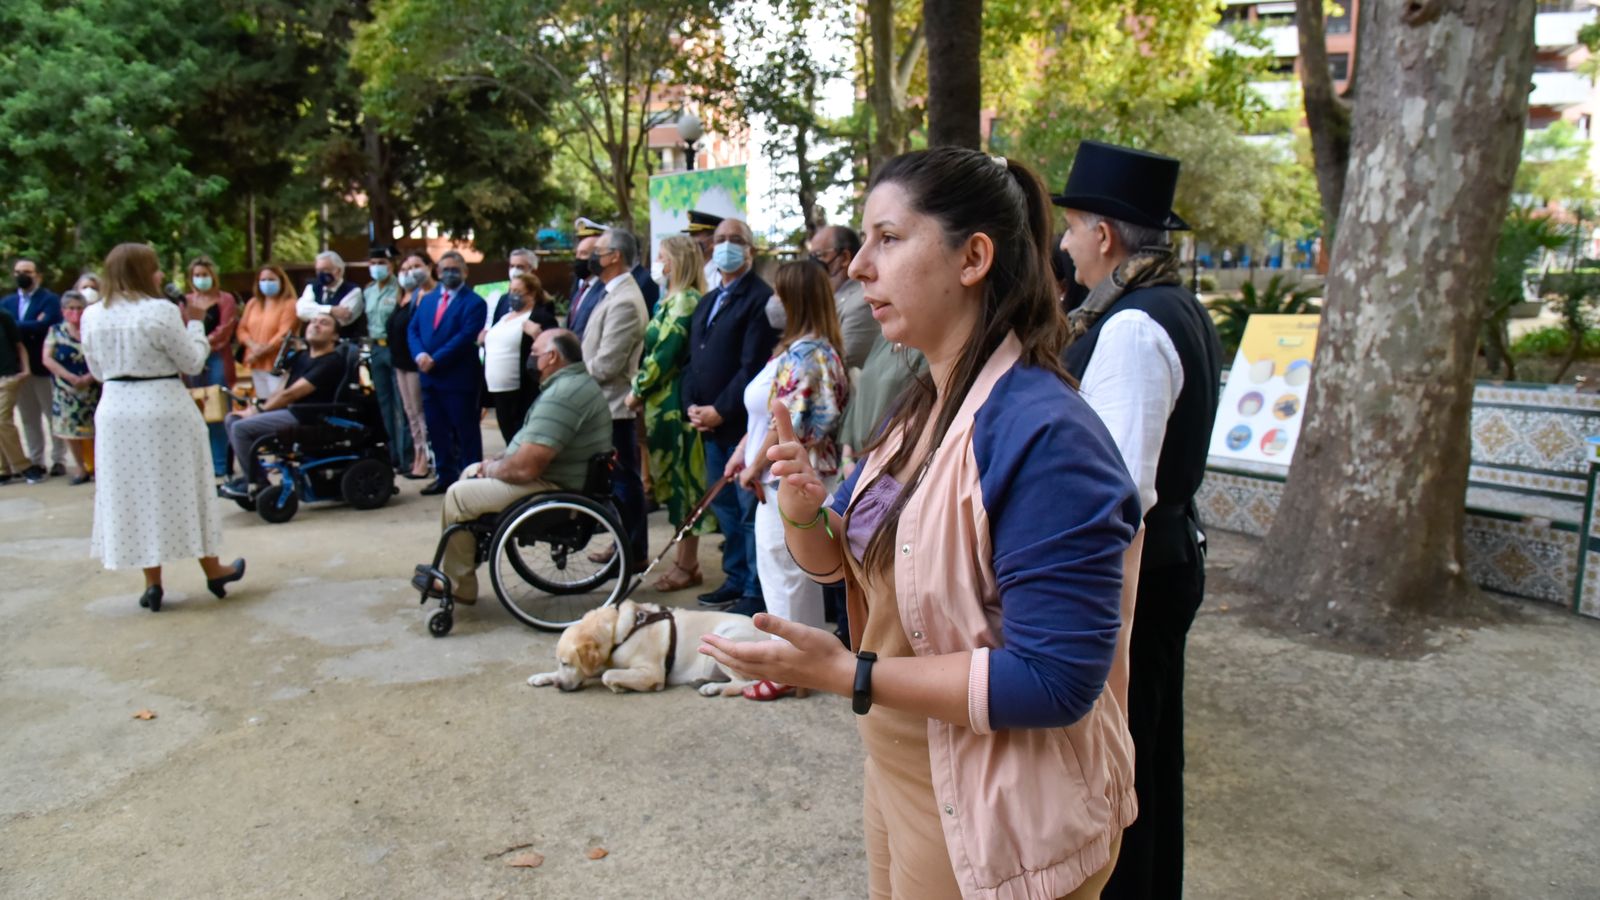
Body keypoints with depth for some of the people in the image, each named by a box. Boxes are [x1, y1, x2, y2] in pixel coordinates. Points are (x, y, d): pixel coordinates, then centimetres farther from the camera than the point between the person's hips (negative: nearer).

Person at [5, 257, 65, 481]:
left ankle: (58, 460, 12)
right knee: (29, 418, 11)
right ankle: (36, 462, 18)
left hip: (43, 366, -5)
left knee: (53, 415, 4)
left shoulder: (50, 299, -4)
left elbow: (43, 325, -21)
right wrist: (30, 326, -18)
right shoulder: (7, 301, 12)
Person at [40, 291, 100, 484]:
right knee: (71, 429, 5)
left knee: (95, 429, 0)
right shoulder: (56, 331, 3)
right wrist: (71, 377, -16)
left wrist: (90, 377, -19)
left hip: (93, 389, -1)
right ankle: (82, 468, 16)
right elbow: (47, 359, -5)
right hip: (67, 391, 1)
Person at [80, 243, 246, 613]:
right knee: (183, 489, 9)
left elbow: (98, 370, 12)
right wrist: (195, 324, 6)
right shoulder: (162, 311, -14)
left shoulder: (91, 316, 2)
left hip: (116, 411, 4)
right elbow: (193, 362, -5)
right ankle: (212, 571, 22)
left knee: (133, 495, 10)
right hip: (165, 408, -4)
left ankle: (152, 583, 15)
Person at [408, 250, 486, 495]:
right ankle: (445, 476, 23)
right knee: (437, 431, 13)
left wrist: (435, 359, -19)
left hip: (458, 379, -7)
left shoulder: (474, 302, -6)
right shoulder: (427, 299, 16)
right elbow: (412, 329, 11)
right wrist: (420, 354, -10)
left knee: (466, 432, 1)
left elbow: (466, 336, -17)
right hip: (430, 377, 7)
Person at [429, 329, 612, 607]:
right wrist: (496, 462, 6)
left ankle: (458, 586, 11)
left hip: (554, 489, -11)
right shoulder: (578, 381, 10)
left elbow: (525, 468, -27)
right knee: (470, 474, 20)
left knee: (458, 495, -4)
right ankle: (455, 567, 24)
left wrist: (491, 469, -7)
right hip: (567, 477, 11)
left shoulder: (562, 395, -25)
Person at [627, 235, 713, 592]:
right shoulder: (674, 299, 16)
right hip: (666, 402, 10)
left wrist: (638, 390, -9)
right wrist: (643, 392, 8)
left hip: (674, 403, -10)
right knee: (676, 481, 13)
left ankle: (687, 566, 6)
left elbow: (665, 354, -18)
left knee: (682, 480, -2)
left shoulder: (683, 301, -14)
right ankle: (685, 560, 21)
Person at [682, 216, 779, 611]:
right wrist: (691, 406, 2)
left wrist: (720, 411, -16)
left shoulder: (760, 297, -10)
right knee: (725, 507, 15)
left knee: (750, 510, -2)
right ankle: (736, 579, 26)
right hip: (710, 426, 8)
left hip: (742, 423, -8)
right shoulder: (706, 302, 19)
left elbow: (753, 365, -17)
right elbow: (693, 360, 18)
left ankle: (757, 591, 7)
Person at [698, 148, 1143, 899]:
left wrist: (847, 674, -28)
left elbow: (1053, 683, -28)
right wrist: (803, 513, -14)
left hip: (994, 826, -8)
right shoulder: (920, 408, 1)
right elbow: (838, 557, 8)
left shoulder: (1044, 433, -27)